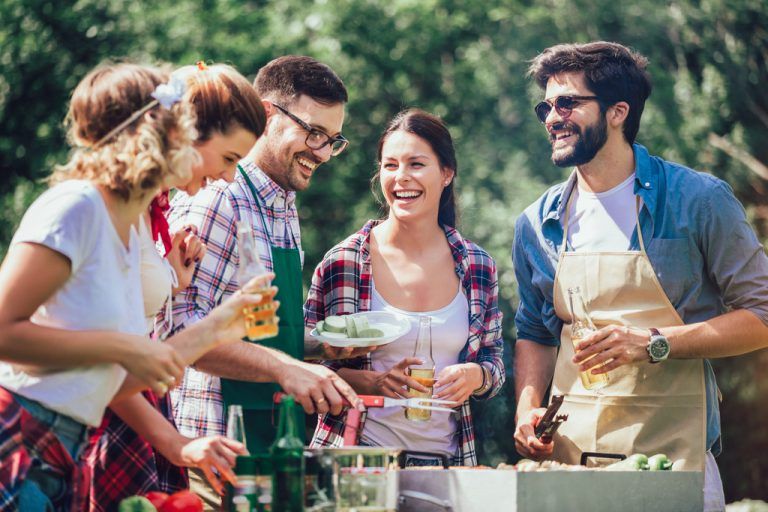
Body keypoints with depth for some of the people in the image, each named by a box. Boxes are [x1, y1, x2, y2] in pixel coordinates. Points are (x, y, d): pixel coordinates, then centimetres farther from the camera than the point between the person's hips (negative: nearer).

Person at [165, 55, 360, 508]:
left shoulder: (286, 213, 15)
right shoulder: (214, 201, -14)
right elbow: (179, 325, -24)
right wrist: (284, 367, -28)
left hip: (274, 443, 9)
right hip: (219, 449, -9)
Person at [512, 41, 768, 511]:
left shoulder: (698, 199, -5)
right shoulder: (538, 224, 8)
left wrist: (654, 343, -17)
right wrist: (527, 408, 1)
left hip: (672, 450, -3)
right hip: (566, 450, 4)